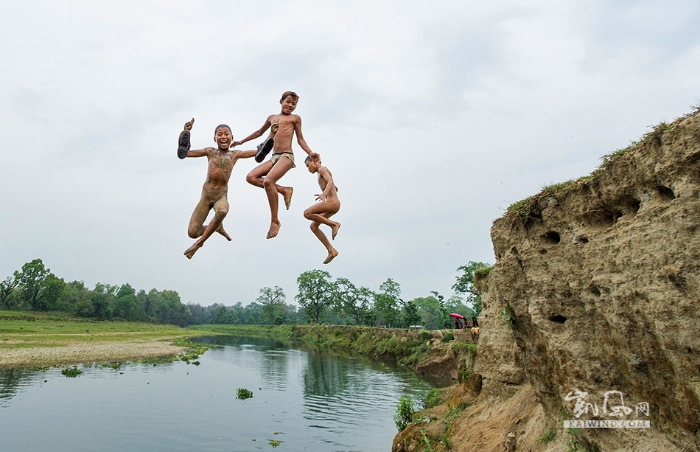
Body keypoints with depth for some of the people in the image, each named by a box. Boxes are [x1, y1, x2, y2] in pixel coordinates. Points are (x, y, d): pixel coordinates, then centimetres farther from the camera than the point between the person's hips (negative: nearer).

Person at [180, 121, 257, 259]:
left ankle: (200, 243, -17)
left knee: (222, 211, -40)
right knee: (192, 233, -6)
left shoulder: (235, 154, 6)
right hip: (206, 196, 1)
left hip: (221, 196, -1)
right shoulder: (210, 152, 5)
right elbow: (185, 153, 4)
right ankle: (217, 227, 30)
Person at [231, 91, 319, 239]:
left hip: (286, 156, -6)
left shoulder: (295, 118, 9)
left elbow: (300, 139, 10)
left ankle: (275, 221, -19)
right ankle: (284, 190, -5)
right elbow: (259, 132, 34)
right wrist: (242, 141, 39)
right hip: (274, 157, 6)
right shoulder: (272, 117, 22)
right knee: (251, 177, -12)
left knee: (268, 181, -28)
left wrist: (310, 153, -5)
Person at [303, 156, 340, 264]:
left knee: (307, 213, -16)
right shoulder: (322, 173, 26)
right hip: (332, 203, 10)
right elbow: (335, 188, 37)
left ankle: (334, 224, -12)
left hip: (332, 202, -10)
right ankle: (331, 250, 2)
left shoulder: (322, 169, -1)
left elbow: (330, 182, -19)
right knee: (313, 226, 5)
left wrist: (324, 194, -36)